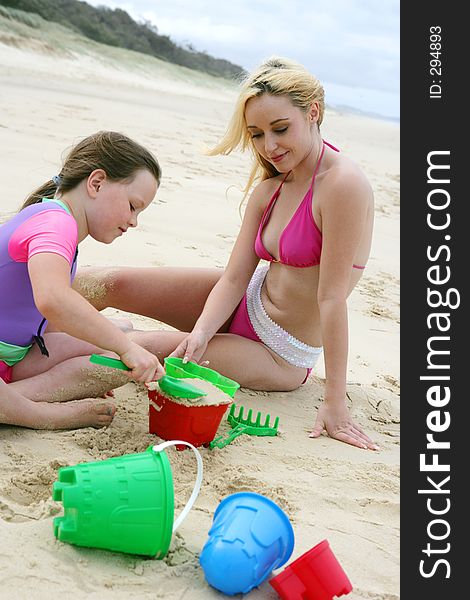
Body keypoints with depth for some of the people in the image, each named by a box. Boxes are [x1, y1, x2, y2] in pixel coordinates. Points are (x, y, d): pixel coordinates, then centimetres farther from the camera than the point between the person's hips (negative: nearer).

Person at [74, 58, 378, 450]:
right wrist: (201, 332, -24)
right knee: (110, 284, -5)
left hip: (281, 357, -6)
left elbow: (331, 296, -27)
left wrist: (335, 403, -23)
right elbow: (234, 278, -6)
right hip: (247, 302, 6)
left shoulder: (343, 183, -25)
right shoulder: (269, 187, -2)